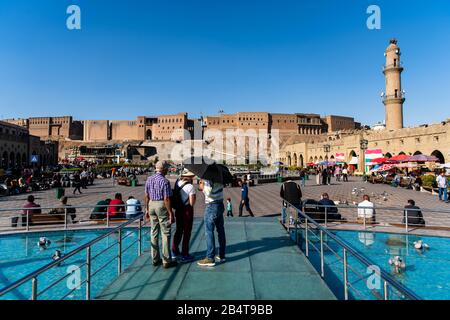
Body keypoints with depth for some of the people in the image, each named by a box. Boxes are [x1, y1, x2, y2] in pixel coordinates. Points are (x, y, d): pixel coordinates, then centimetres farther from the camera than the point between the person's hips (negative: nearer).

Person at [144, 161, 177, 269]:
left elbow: (146, 196, 9)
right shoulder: (164, 181, -16)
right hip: (162, 206, -7)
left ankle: (155, 259, 21)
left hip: (151, 205, 7)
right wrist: (171, 213, -12)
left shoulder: (149, 179, 5)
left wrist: (147, 209, 17)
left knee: (154, 232, 13)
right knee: (165, 233, 1)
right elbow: (166, 199, -18)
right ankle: (167, 261, 6)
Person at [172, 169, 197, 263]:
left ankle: (175, 250, 36)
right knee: (187, 232, 6)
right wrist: (194, 196, -2)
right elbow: (192, 203, -18)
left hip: (178, 210, 6)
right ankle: (184, 255, 15)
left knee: (178, 230, 21)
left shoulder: (177, 183, -1)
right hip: (187, 210, -6)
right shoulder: (190, 187, -19)